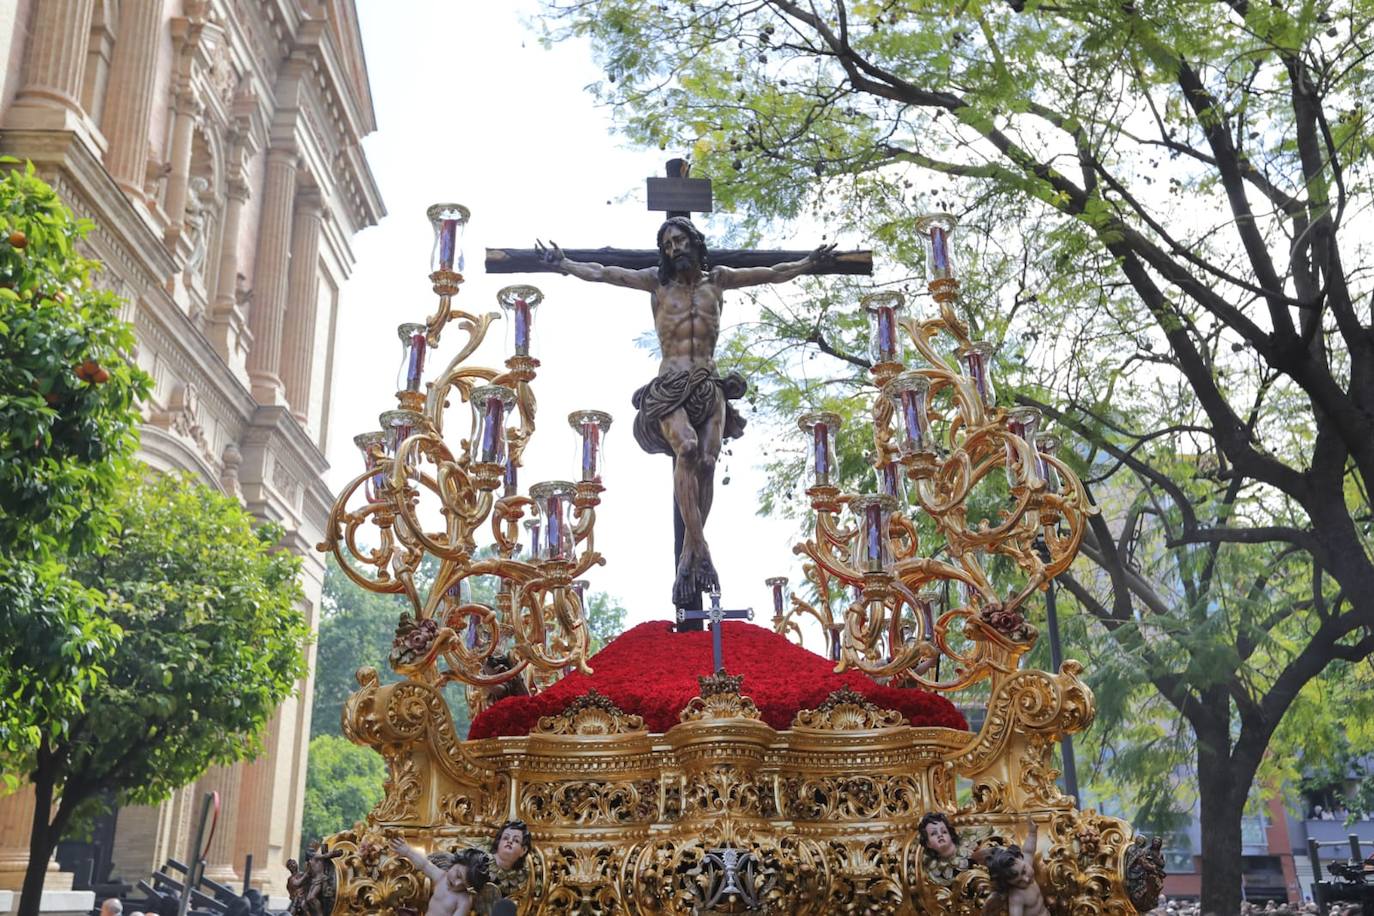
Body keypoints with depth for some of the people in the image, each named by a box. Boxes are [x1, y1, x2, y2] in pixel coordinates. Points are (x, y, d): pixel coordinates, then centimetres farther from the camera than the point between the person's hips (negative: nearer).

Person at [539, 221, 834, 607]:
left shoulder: (717, 280, 16)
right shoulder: (657, 281, 12)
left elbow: (772, 274, 22)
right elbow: (601, 273, 7)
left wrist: (808, 263, 20)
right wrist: (564, 264, -3)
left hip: (709, 388, 2)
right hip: (669, 390, -2)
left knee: (707, 461, -19)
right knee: (687, 448, -29)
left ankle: (688, 556, -16)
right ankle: (701, 552, -32)